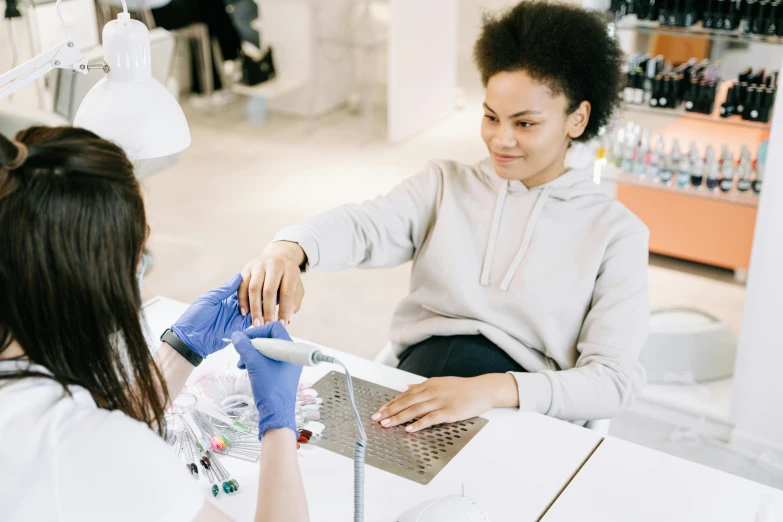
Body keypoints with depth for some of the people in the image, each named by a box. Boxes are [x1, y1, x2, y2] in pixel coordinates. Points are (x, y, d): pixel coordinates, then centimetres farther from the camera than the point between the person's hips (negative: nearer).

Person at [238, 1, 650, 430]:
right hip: (410, 396, 2)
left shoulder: (615, 233, 3)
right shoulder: (445, 185, 12)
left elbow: (614, 379, -6)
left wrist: (491, 391, -23)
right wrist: (288, 250, -31)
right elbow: (363, 226, -7)